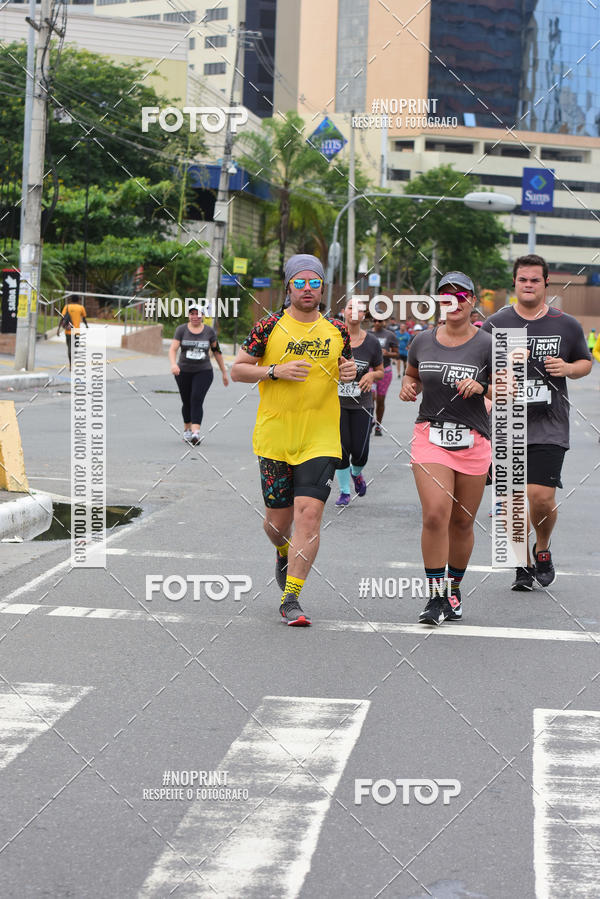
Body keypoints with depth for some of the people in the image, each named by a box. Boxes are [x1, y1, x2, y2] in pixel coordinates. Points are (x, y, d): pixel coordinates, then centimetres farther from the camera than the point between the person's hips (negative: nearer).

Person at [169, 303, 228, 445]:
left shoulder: (209, 331, 3)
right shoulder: (181, 330, 0)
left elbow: (217, 352, 11)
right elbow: (173, 349, -9)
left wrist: (224, 372, 13)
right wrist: (173, 364, -29)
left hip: (204, 371, -1)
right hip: (184, 372, 1)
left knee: (197, 400, -17)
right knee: (187, 402, 10)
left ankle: (196, 433, -26)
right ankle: (187, 430, 31)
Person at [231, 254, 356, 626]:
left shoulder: (337, 330, 8)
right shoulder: (270, 327, 0)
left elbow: (345, 365, 24)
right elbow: (238, 369, 3)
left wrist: (351, 371, 0)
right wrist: (275, 371, -12)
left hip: (321, 439, 0)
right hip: (274, 438, 0)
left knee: (309, 513, -14)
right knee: (278, 519, 8)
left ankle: (291, 599, -9)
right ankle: (284, 553, 46)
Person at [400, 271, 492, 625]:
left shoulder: (486, 344, -3)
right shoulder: (423, 341, 6)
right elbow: (412, 374, 24)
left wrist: (482, 387, -21)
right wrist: (408, 387, 1)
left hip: (473, 441, 0)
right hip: (431, 436, 1)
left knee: (462, 522, 7)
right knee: (435, 515, -15)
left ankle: (454, 588, 29)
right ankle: (436, 597, -8)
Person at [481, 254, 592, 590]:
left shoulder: (567, 325, 5)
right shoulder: (495, 324, 3)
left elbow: (586, 363, 16)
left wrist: (568, 368, -5)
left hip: (549, 427, -1)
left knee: (542, 497, -10)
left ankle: (543, 548, 20)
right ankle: (524, 565, 18)